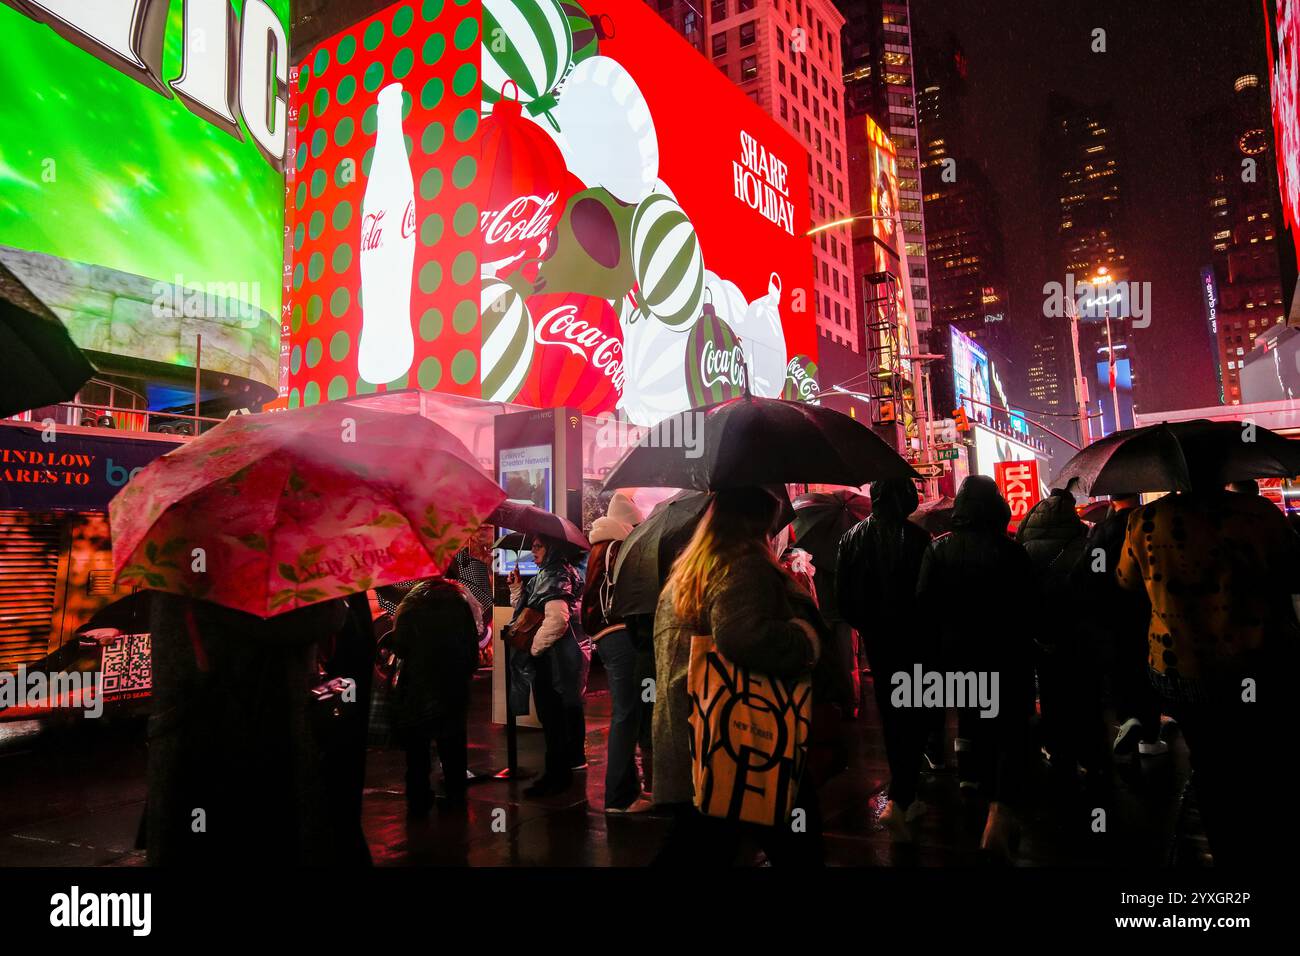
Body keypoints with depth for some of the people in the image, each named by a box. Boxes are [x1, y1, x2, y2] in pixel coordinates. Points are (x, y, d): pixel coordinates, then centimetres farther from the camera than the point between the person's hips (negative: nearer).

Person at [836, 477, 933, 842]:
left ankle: (906, 797, 31)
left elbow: (843, 594, 1)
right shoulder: (916, 537, -17)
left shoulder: (853, 537, -3)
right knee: (913, 717, 3)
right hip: (913, 641, -5)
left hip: (876, 640, 5)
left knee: (891, 716, 18)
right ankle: (898, 801, -8)